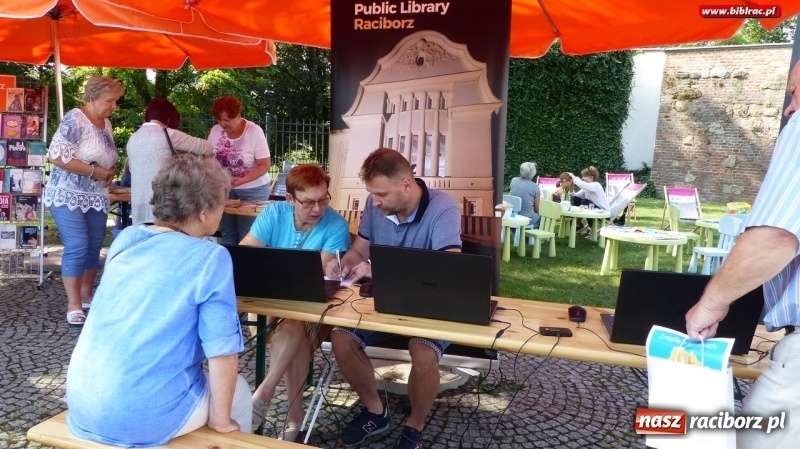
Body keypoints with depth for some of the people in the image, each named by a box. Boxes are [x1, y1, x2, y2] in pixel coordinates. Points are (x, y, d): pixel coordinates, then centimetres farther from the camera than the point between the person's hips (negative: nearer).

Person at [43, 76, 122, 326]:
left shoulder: (106, 123, 9)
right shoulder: (75, 119, -15)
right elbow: (56, 156, -23)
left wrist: (111, 169, -1)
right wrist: (94, 171, -22)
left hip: (96, 197, 8)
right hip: (69, 195, -8)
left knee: (94, 246, 11)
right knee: (77, 247, -12)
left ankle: (87, 295, 26)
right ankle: (73, 308, -5)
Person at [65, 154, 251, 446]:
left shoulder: (125, 239, 3)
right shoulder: (210, 258, -16)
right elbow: (222, 351, -16)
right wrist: (220, 419, -4)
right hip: (141, 416, -6)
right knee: (239, 390, 20)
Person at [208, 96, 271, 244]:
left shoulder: (254, 132, -15)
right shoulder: (215, 130, -2)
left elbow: (264, 165, -15)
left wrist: (242, 180, -27)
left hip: (253, 190, -4)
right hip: (224, 189, 4)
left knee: (247, 236, -2)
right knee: (227, 234, 8)